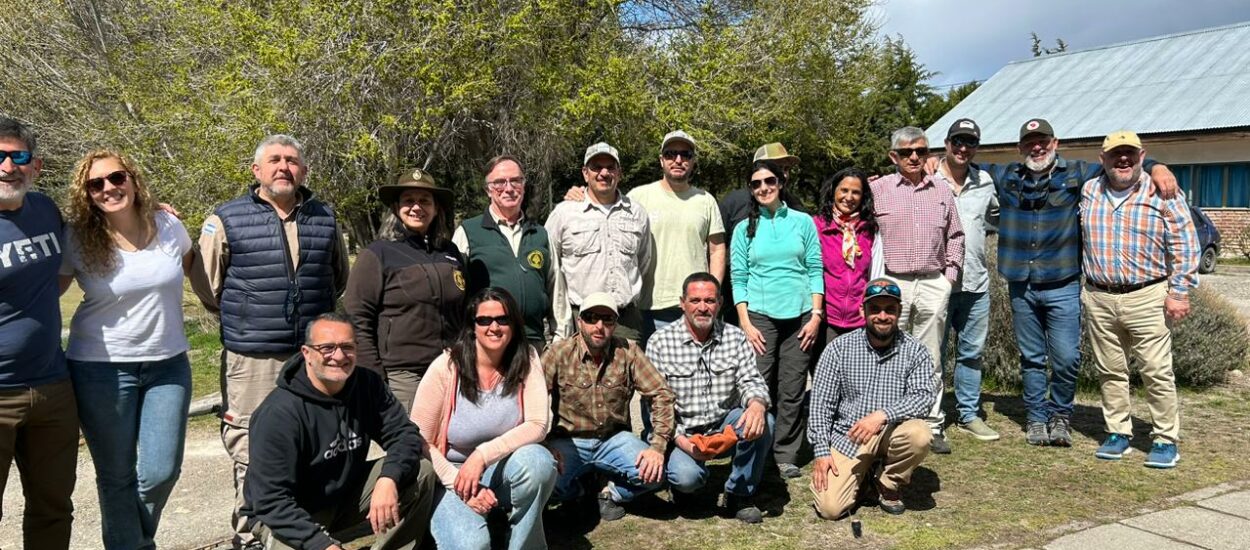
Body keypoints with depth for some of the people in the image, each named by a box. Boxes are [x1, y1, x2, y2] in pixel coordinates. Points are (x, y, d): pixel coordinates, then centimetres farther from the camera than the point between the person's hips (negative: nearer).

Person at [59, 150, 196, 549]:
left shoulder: (168, 226, -3)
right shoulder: (77, 239, -8)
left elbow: (190, 269, 17)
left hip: (168, 364, 2)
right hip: (101, 367, -2)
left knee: (161, 471, 3)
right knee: (117, 475, 7)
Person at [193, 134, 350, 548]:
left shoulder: (325, 219, 9)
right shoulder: (227, 221, -2)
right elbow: (208, 287, 4)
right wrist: (246, 321, 9)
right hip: (253, 361, -3)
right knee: (251, 454, 1)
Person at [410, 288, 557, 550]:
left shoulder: (526, 360, -7)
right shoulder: (446, 368, -12)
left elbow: (537, 426, -16)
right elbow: (419, 442, -9)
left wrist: (483, 455, -26)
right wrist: (462, 486, -17)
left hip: (505, 469, 2)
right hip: (451, 474, -2)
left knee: (537, 459, -32)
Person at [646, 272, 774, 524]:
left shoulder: (735, 337, 1)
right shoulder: (660, 342, -8)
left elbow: (751, 381, -6)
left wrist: (756, 404, -32)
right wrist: (684, 442, -23)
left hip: (726, 428, 3)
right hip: (681, 434, -3)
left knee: (762, 422, -26)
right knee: (687, 476, -32)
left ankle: (740, 494, -4)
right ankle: (683, 482, 9)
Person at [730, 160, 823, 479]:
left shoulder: (803, 222, 8)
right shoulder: (745, 229, 8)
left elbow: (815, 270, 6)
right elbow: (738, 278, 5)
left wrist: (816, 315, -2)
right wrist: (745, 324, -4)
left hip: (799, 316, 0)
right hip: (760, 316, 0)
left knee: (792, 390, 1)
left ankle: (786, 455, 11)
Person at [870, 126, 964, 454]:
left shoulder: (941, 192, 12)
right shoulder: (878, 189, 2)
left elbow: (955, 236, 19)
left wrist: (951, 273, 10)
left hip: (933, 284, 3)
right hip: (892, 284, -2)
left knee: (930, 359, 8)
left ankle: (933, 426, 15)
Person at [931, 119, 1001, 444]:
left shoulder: (984, 182, 11)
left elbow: (995, 218, 25)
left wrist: (976, 231, 8)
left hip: (976, 283, 5)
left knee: (971, 353, 14)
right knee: (934, 355, 3)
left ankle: (969, 415, 25)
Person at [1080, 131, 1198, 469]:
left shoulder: (1163, 193, -4)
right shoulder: (1088, 192, 7)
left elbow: (1185, 246, -4)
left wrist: (1179, 292, -8)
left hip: (1147, 297, -3)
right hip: (1099, 298, 4)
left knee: (1157, 372, 0)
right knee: (1110, 372, 11)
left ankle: (1166, 441, 11)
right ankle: (1118, 433, 22)